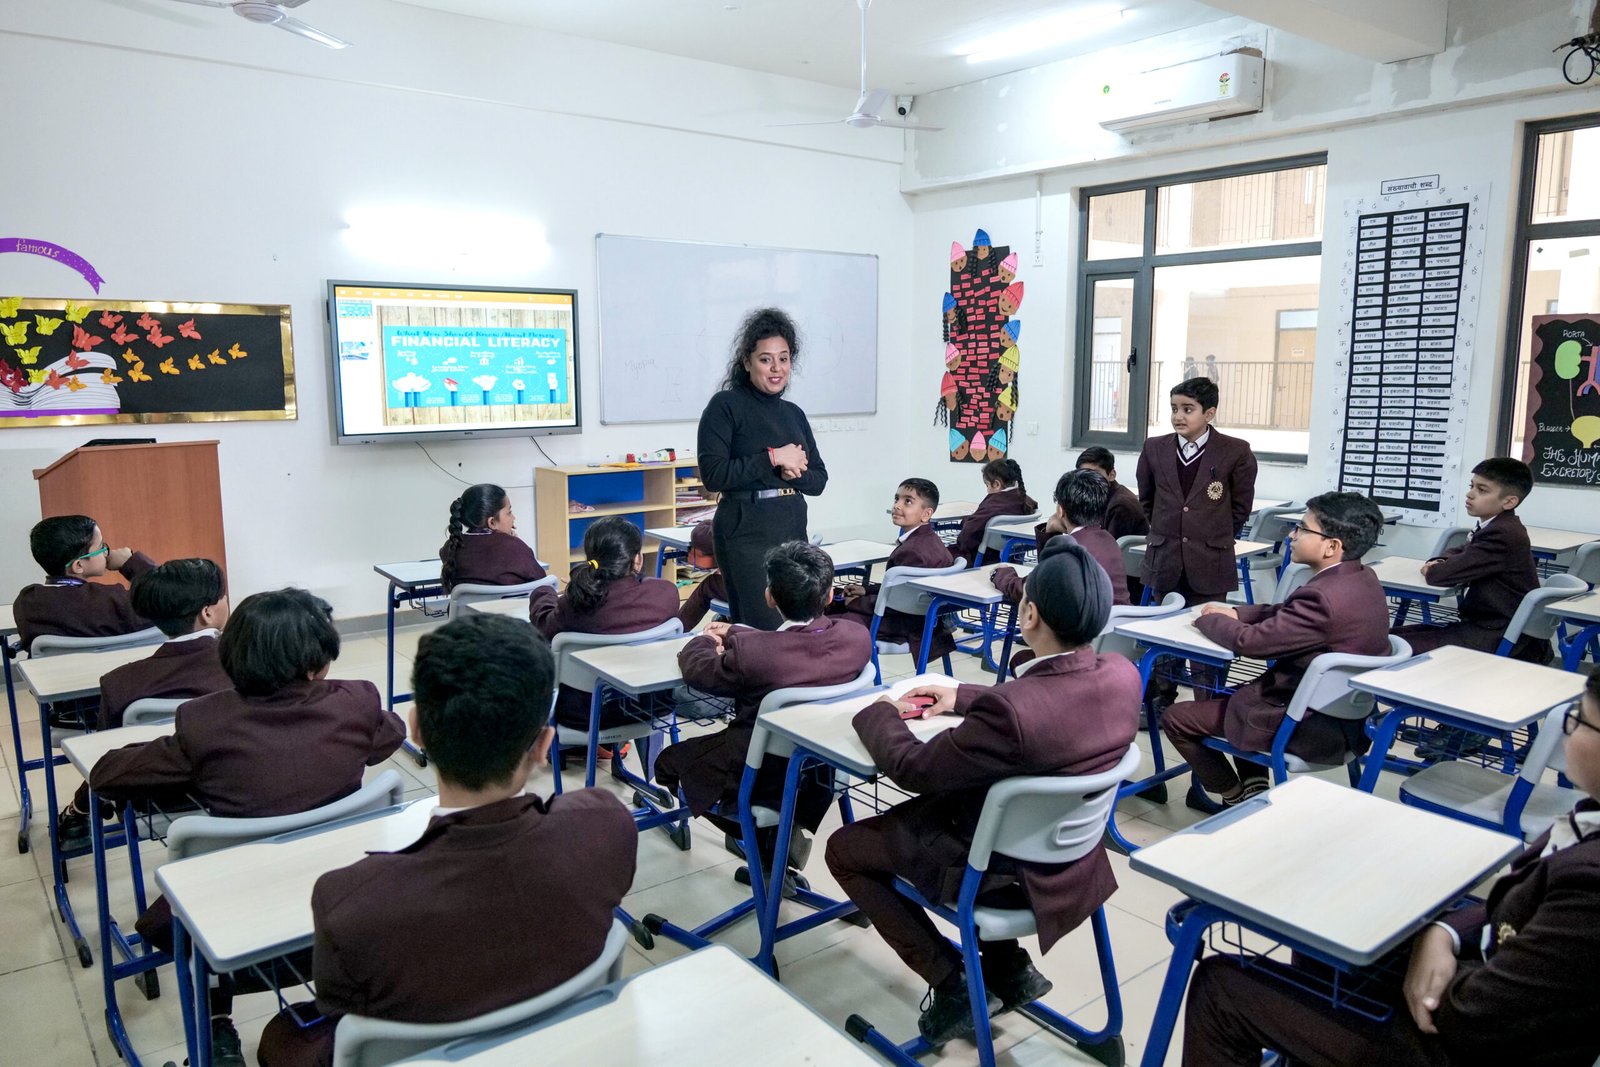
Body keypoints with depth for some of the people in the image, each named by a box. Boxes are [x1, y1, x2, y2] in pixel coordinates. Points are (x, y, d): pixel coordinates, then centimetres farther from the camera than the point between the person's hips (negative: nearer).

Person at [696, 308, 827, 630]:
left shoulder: (794, 413, 14)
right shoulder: (726, 406, -4)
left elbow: (819, 479, 13)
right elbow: (712, 474, -14)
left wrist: (795, 472, -8)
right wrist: (772, 458, -15)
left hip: (793, 528, 7)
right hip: (747, 530, -7)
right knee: (767, 629, -9)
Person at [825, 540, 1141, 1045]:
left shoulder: (1010, 709, -37)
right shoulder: (1122, 674, -15)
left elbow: (912, 769, -22)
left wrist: (880, 713, -3)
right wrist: (965, 697, 9)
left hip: (1004, 865, -7)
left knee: (843, 849, 13)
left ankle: (953, 984, 12)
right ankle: (1008, 966, 27)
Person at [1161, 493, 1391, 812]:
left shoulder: (1325, 597, -31)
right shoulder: (1363, 579, -1)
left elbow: (1251, 641, -24)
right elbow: (1286, 613, 11)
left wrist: (1208, 619, -6)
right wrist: (1237, 613, 1)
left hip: (1312, 729, -10)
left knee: (1176, 718, 1)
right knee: (1240, 691, 33)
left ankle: (1236, 798, 20)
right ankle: (1254, 786, 28)